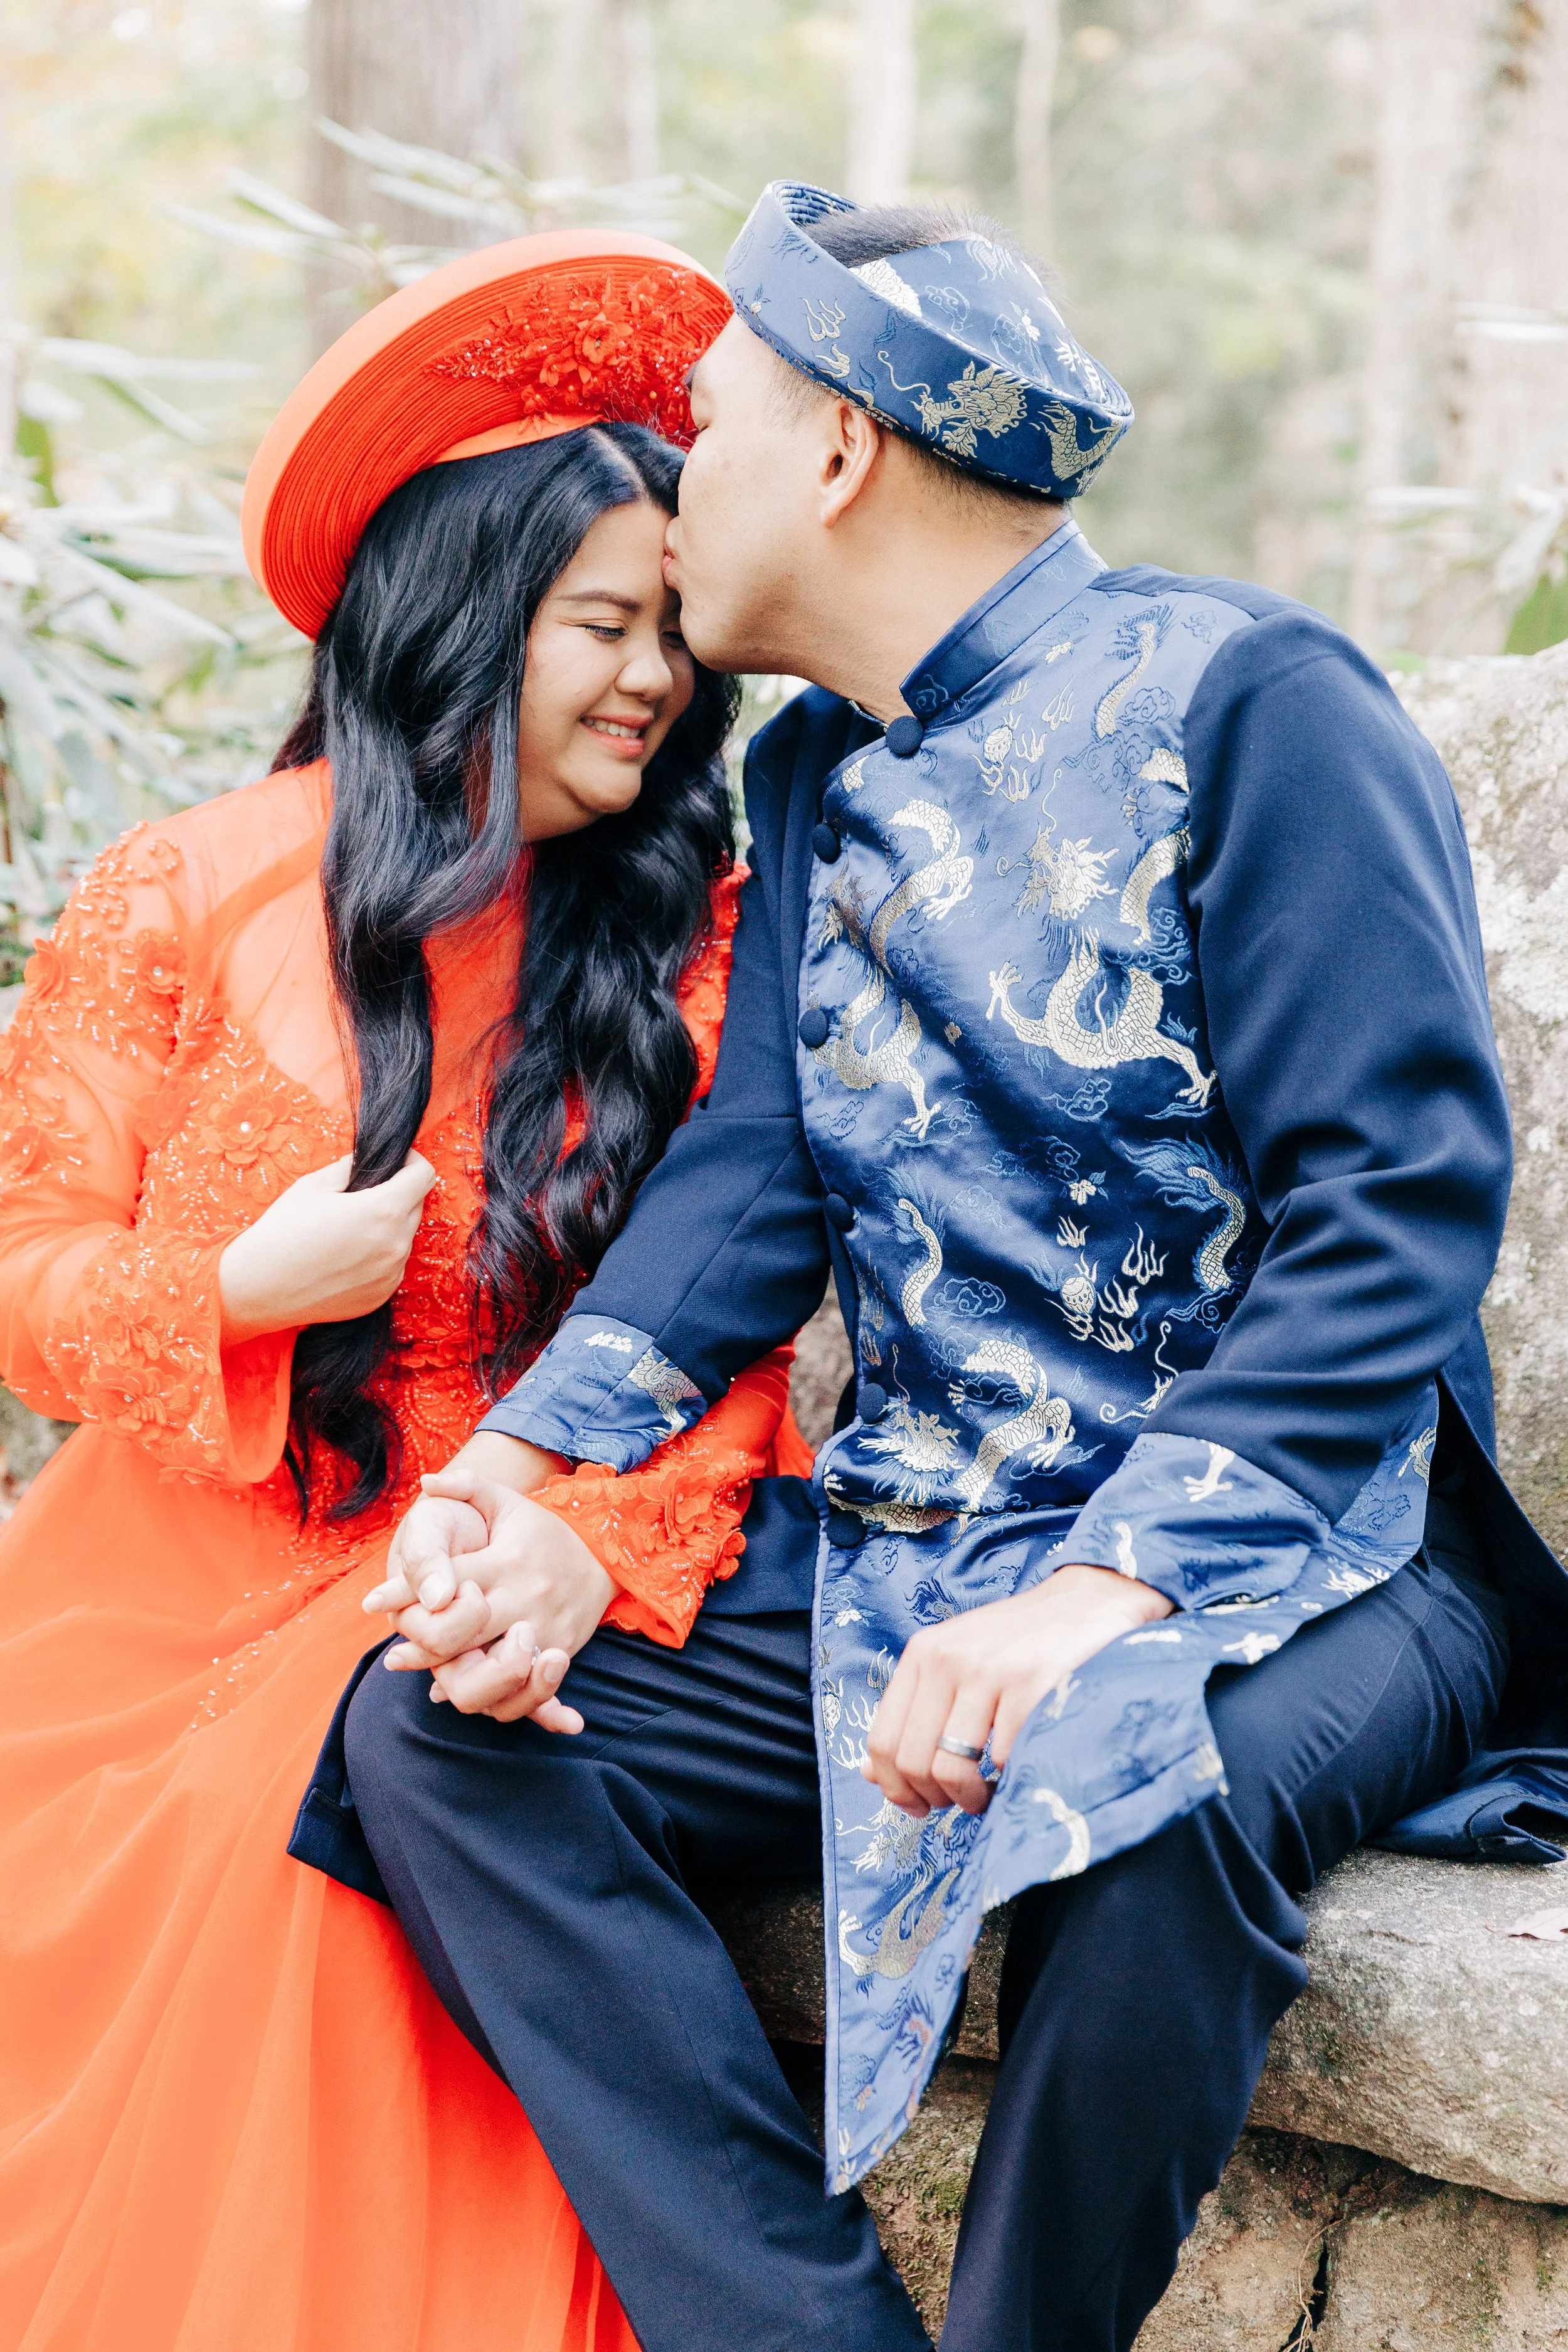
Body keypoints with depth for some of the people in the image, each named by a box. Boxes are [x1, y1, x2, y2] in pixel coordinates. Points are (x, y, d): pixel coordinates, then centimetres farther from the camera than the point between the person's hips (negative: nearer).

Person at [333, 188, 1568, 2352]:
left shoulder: (1245, 700, -8)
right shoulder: (817, 777, 14)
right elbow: (758, 1173, 6)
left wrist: (1106, 1594, -27)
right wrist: (515, 1476, -12)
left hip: (1287, 1554, -6)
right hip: (909, 1578, 7)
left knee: (1147, 1790, -38)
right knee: (434, 1729, -11)